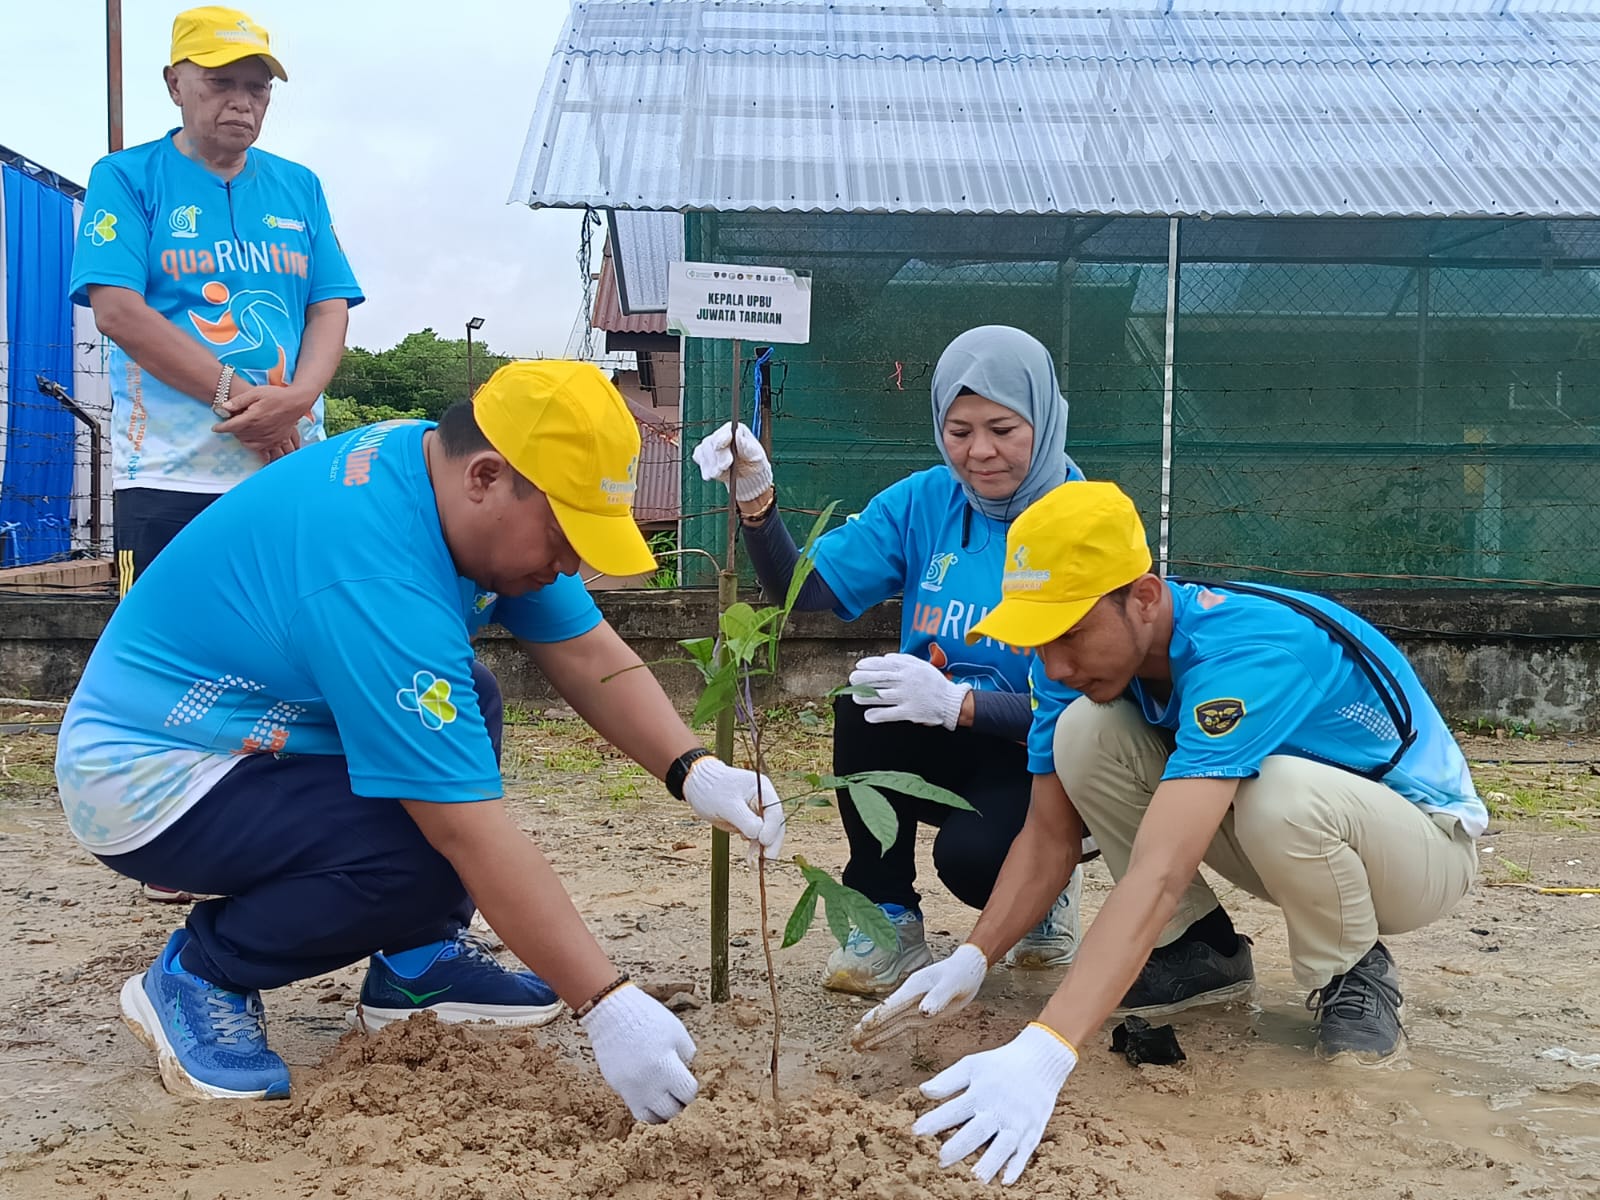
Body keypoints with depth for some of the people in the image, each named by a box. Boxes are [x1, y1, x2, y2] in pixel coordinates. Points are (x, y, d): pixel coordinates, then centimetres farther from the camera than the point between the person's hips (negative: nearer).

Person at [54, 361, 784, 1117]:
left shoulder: (441, 465, -6)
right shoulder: (376, 587, -33)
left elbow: (591, 657, -3)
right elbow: (473, 833, -34)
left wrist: (695, 772, -17)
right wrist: (606, 1006, -31)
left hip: (249, 730, 10)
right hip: (144, 780, -10)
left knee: (463, 707, 5)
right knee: (431, 853, -27)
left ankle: (415, 966, 6)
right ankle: (197, 978, -5)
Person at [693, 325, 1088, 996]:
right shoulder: (925, 502, -2)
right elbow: (806, 590, -7)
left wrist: (958, 702, -36)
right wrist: (755, 499, -24)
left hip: (1046, 761, -4)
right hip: (937, 758, 4)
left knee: (972, 854, -33)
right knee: (866, 703, -27)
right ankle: (888, 922, -8)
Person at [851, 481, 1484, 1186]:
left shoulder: (1246, 652, -37)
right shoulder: (1089, 661, -14)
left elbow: (1157, 876, -47)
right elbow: (1050, 834, -8)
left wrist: (1044, 1052, -54)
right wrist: (970, 960, -23)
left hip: (1422, 842, -6)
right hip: (1277, 848, 6)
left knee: (1282, 795, -40)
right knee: (1086, 732, -17)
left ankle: (1352, 975, -8)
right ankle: (1203, 952, 1)